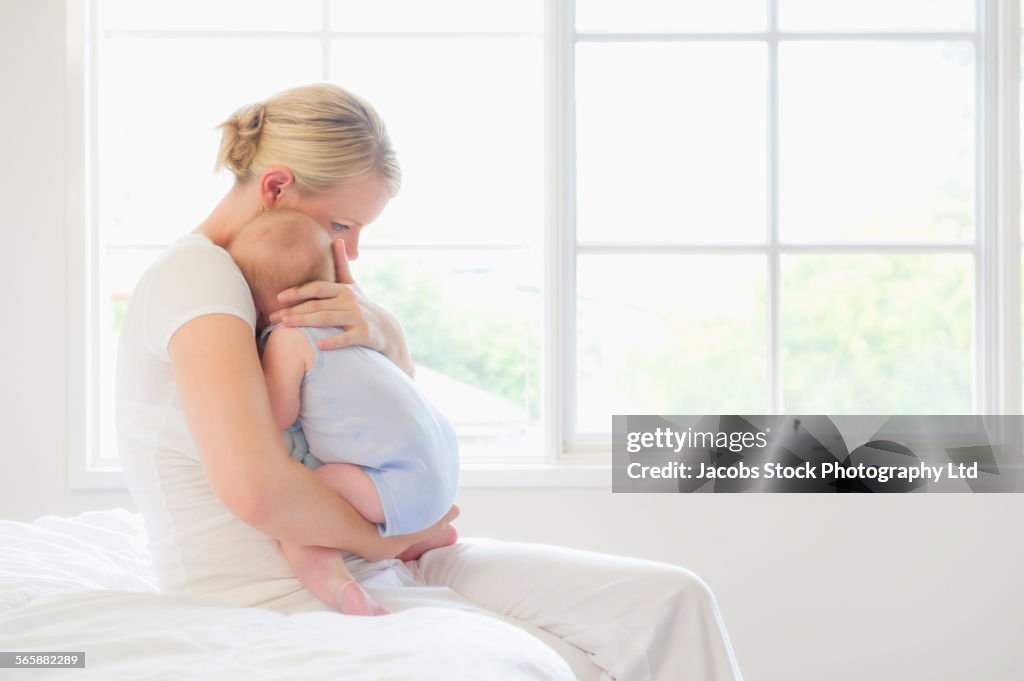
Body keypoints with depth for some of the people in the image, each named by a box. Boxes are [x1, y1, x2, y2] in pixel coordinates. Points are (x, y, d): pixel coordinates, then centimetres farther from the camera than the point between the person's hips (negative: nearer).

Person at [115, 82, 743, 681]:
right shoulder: (195, 273, -15)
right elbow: (254, 486, -30)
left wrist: (377, 331, -7)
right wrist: (380, 537, -12)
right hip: (278, 599, -9)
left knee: (668, 601, -4)